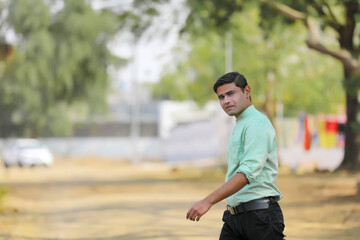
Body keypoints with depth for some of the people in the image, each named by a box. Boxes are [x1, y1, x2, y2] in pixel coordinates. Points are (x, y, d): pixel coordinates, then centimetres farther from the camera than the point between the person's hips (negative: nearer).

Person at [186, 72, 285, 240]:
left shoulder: (256, 123, -13)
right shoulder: (240, 125, 20)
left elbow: (248, 172, -24)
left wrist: (208, 201, -29)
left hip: (259, 214, -9)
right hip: (234, 216, 9)